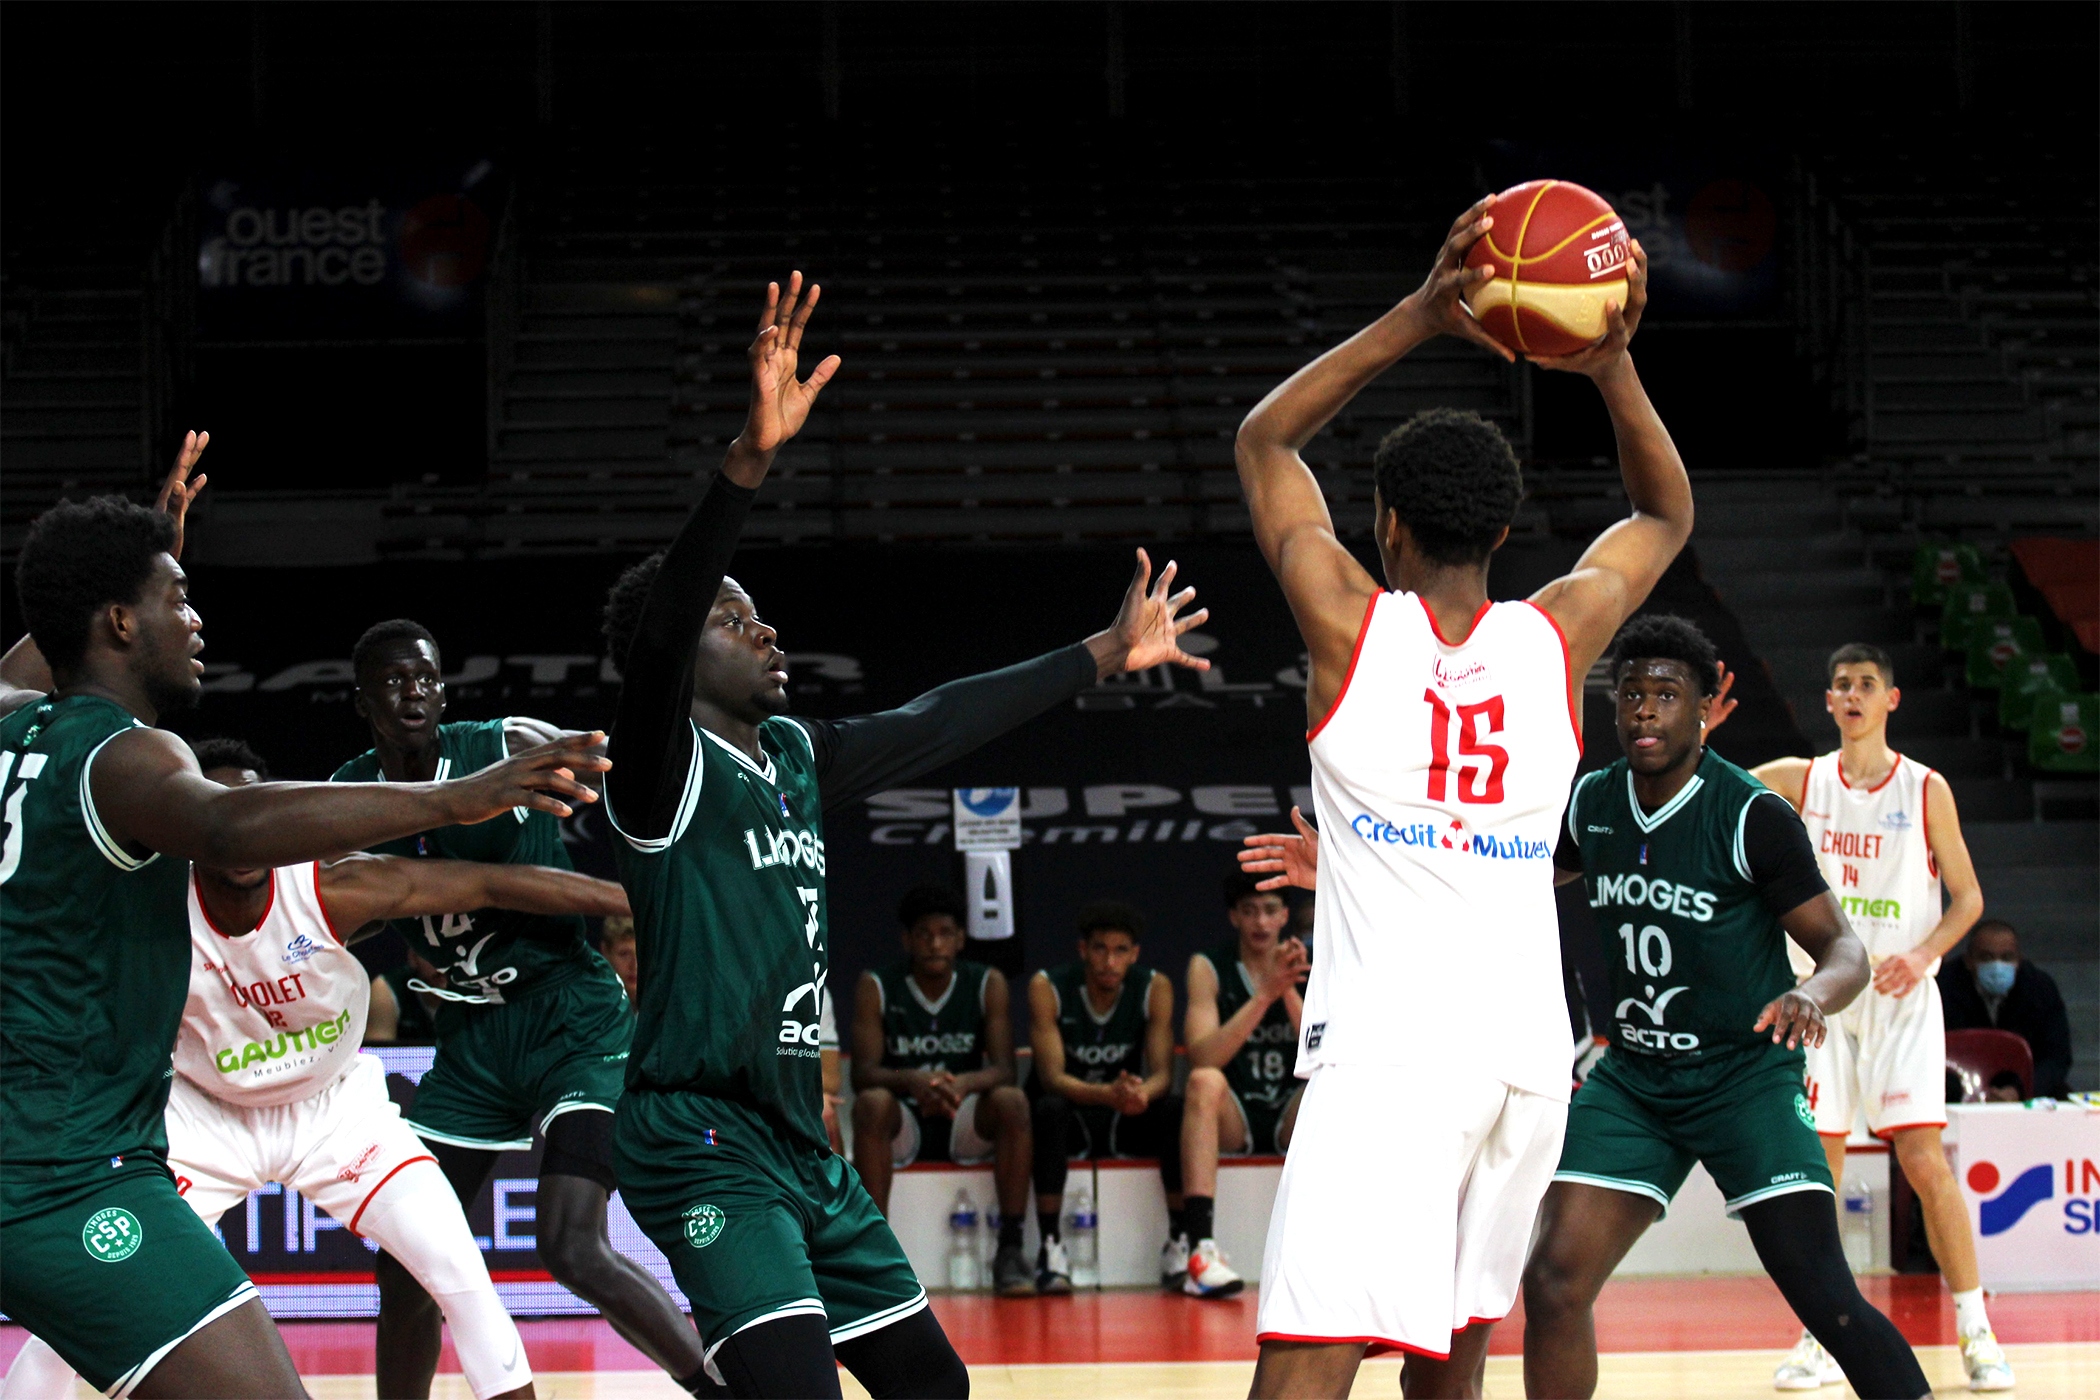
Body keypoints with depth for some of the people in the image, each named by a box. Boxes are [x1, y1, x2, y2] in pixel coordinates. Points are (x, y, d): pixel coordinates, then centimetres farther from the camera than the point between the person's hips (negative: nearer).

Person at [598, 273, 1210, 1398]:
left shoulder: (795, 757, 13)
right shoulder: (665, 765, -10)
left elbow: (936, 727, 25)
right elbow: (654, 634, -28)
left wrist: (1104, 656, 31)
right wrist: (751, 459, -42)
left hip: (799, 1143, 9)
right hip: (697, 1137, -9)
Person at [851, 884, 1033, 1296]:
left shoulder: (987, 984, -3)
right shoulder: (877, 987, -5)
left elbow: (1003, 1070, -12)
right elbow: (863, 1074, -15)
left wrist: (963, 1084, -36)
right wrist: (913, 1081, -37)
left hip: (966, 1123, 1)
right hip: (903, 1123, -1)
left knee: (1011, 1101, -29)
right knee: (871, 1104, -33)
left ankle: (1010, 1250, -27)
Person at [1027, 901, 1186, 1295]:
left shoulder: (1155, 988, -8)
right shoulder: (1047, 987, -14)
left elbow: (1163, 1074, -14)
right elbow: (1052, 1076, -23)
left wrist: (1143, 1093, -40)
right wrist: (1108, 1094, -43)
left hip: (1128, 1120, 2)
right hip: (1072, 1117, -2)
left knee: (1177, 1111, -28)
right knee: (1050, 1110, -36)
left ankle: (1179, 1242, -21)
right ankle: (1050, 1247, -35)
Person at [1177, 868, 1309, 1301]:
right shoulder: (1208, 968, -1)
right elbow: (1202, 1058, -17)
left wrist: (1290, 993, -23)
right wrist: (1265, 994, -25)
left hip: (1295, 1118, 1)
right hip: (1231, 1120, -1)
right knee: (1205, 1082, -34)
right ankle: (1202, 1249, -46)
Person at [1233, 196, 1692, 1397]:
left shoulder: (1354, 628, -2)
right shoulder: (1557, 641, 5)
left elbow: (1267, 439, 14)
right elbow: (1667, 516, 25)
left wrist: (1418, 319, 4)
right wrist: (1611, 364, 9)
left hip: (1388, 1053, -5)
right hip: (1528, 1051, 5)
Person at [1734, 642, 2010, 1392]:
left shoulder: (1925, 790, 0)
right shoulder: (1800, 781, 5)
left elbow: (1967, 896, 3)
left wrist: (1924, 954, -15)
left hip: (1900, 997, -2)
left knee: (1925, 1161, -11)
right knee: (1817, 1168, 1)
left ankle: (1977, 1332, -4)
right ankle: (1820, 1338, 9)